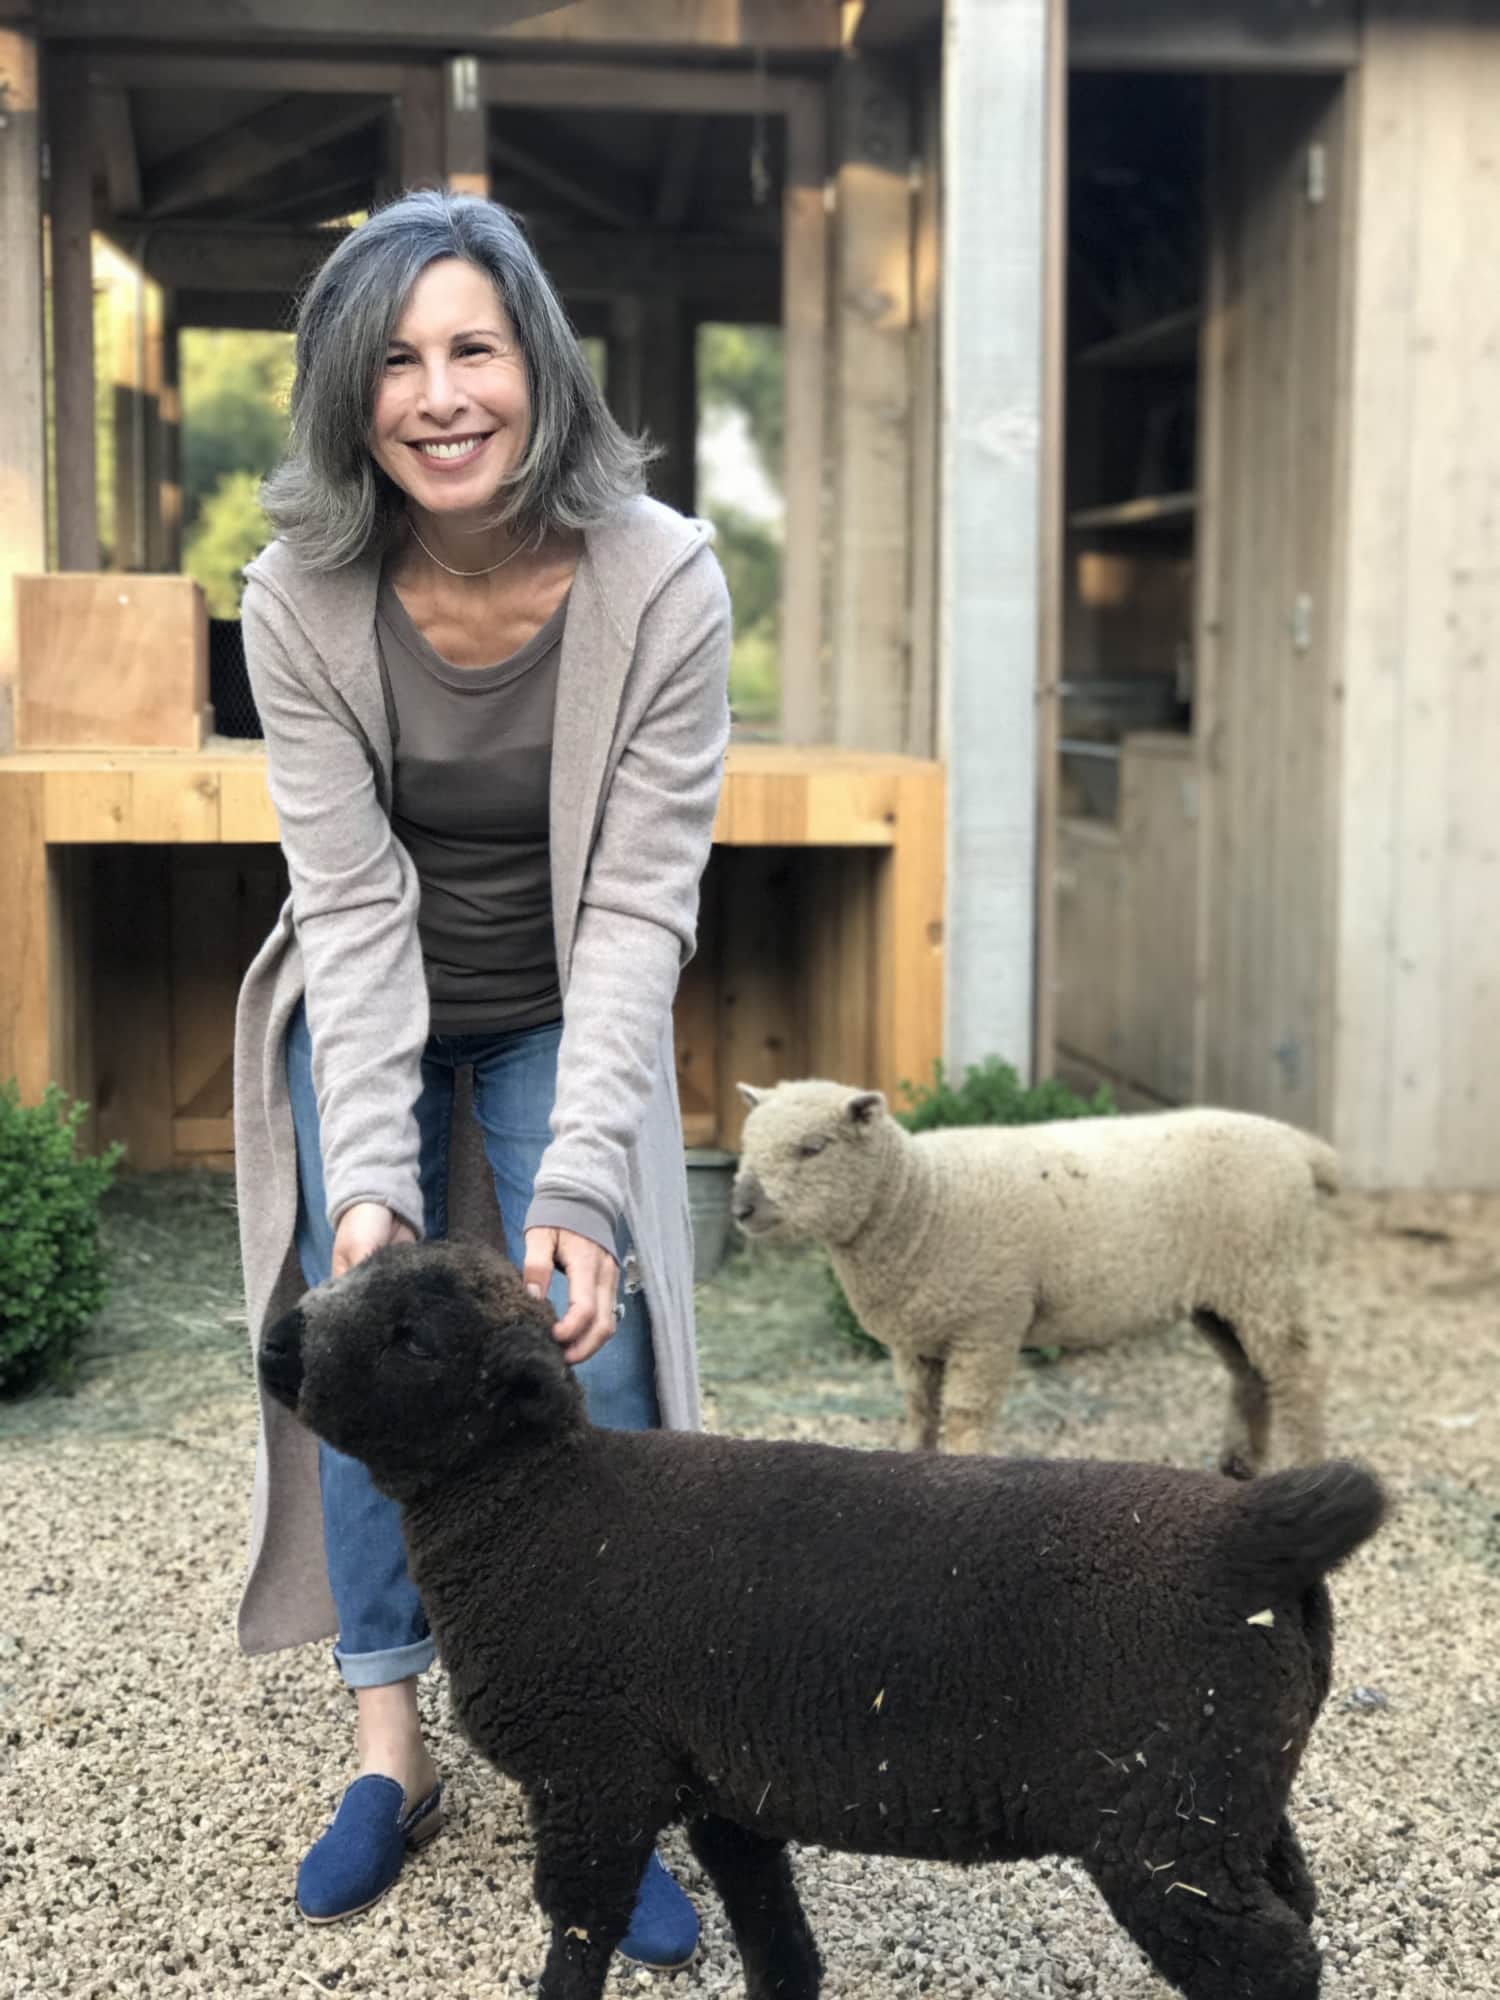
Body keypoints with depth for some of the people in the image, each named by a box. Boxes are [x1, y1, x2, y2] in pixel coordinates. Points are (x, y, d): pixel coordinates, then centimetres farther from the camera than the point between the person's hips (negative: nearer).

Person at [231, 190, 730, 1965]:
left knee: (591, 1360, -8)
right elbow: (353, 903, -21)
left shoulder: (661, 582, -25)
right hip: (371, 1017, 1)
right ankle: (388, 1751, 10)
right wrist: (369, 1172, -31)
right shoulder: (300, 599, -21)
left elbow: (639, 908, -25)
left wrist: (579, 1181, -32)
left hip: (568, 1022, -1)